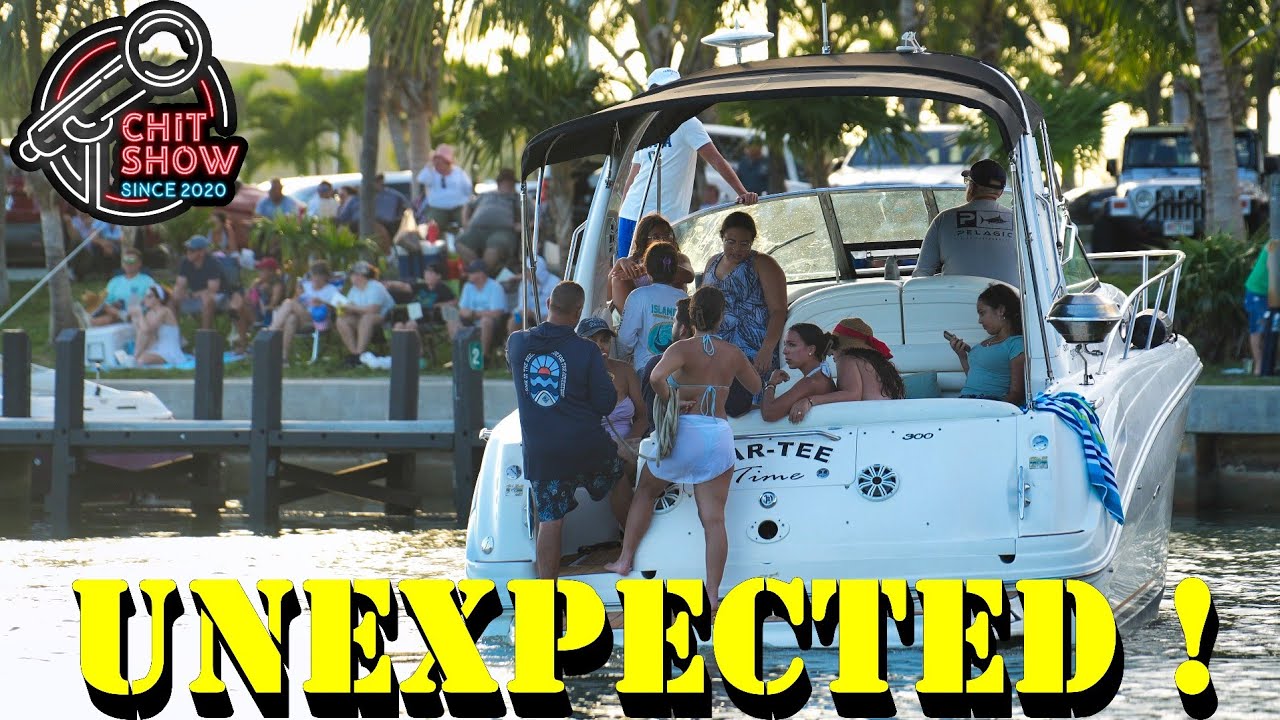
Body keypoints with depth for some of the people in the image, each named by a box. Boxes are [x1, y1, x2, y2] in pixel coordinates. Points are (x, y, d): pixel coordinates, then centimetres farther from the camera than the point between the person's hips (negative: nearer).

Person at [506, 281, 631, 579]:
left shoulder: (517, 343, -3)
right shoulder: (586, 351, -12)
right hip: (587, 444, -1)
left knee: (550, 521, 4)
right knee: (618, 476, 28)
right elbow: (606, 403, -8)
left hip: (539, 451, 1)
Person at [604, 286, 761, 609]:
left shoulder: (684, 349, -8)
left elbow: (657, 376, -28)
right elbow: (755, 386, 24)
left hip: (685, 429, -3)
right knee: (713, 517, -1)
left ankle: (625, 560, 25)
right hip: (720, 434, 3)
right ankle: (712, 593, -6)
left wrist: (667, 402, -11)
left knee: (646, 491, 23)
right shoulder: (733, 353, 6)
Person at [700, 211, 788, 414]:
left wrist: (767, 350, -20)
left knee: (735, 408, -27)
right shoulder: (713, 263, 21)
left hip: (752, 357, -7)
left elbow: (778, 311, -6)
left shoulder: (763, 265, 2)